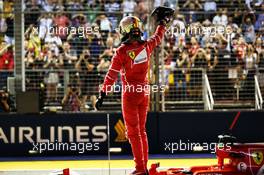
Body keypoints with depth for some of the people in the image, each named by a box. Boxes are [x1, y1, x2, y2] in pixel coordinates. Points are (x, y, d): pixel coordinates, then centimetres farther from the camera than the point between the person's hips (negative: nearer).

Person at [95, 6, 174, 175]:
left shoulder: (122, 51, -14)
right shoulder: (146, 46, -1)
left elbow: (112, 75, -14)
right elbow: (158, 37, 21)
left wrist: (102, 94, -8)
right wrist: (163, 21, 37)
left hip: (130, 93, -5)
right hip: (145, 92, 5)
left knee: (134, 132, -1)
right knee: (142, 130, 15)